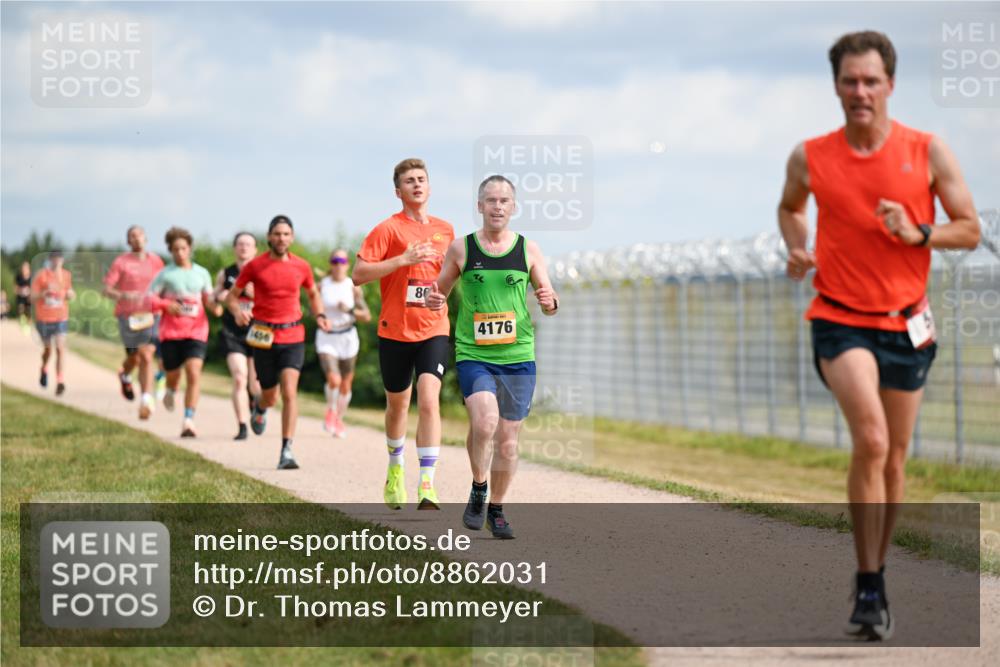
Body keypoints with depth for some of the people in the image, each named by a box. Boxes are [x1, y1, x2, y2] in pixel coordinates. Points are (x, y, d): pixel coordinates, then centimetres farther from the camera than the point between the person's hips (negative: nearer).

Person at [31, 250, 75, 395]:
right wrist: (45, 292, -27)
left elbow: (70, 295, 16)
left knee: (60, 349, -12)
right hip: (44, 318, -1)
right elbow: (33, 297, -9)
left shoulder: (66, 275, 2)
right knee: (47, 348, 14)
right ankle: (44, 369, 46)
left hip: (61, 318, 1)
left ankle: (60, 381, -12)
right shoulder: (41, 275, -9)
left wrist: (70, 294, -9)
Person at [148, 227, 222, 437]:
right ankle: (170, 392, 49)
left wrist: (215, 307, -5)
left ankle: (188, 421, -16)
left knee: (194, 374, -16)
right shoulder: (165, 274, 2)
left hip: (196, 331, 0)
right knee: (173, 373, 10)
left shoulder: (202, 273, 9)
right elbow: (149, 299, 2)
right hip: (170, 331, 0)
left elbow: (208, 298, 17)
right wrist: (167, 305, -16)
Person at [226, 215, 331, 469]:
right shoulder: (255, 265, -3)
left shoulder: (302, 266, 3)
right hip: (264, 337, 0)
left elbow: (313, 294, 21)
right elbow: (232, 296, 5)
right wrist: (237, 312, -16)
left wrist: (320, 316, 3)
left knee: (289, 392, -15)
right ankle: (258, 406, 49)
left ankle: (287, 451, -13)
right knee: (270, 397, 10)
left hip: (293, 336, 1)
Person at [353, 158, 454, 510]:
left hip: (434, 331, 1)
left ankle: (426, 486, -20)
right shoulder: (388, 229, -4)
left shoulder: (445, 230, 10)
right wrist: (402, 260, -18)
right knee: (397, 404, 14)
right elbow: (358, 274, -11)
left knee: (429, 399, -17)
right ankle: (396, 468, 42)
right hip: (395, 332, -1)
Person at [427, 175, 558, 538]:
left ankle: (496, 510, 25)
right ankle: (478, 490, 2)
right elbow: (441, 289, 13)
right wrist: (434, 300, -10)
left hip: (518, 357, 2)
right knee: (484, 420, -24)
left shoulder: (529, 249, 5)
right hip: (473, 355, -2)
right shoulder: (461, 248, 2)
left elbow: (550, 300, 9)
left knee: (508, 438, 6)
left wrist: (549, 301, -14)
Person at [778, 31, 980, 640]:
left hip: (906, 323, 2)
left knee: (893, 458, 11)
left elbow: (970, 230, 2)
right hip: (840, 319, -2)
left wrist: (917, 233, -16)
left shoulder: (928, 152, -3)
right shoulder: (810, 158, -1)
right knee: (871, 440, -23)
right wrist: (797, 247, 0)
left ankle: (876, 573, 30)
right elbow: (790, 207, 20)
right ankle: (869, 587, -17)